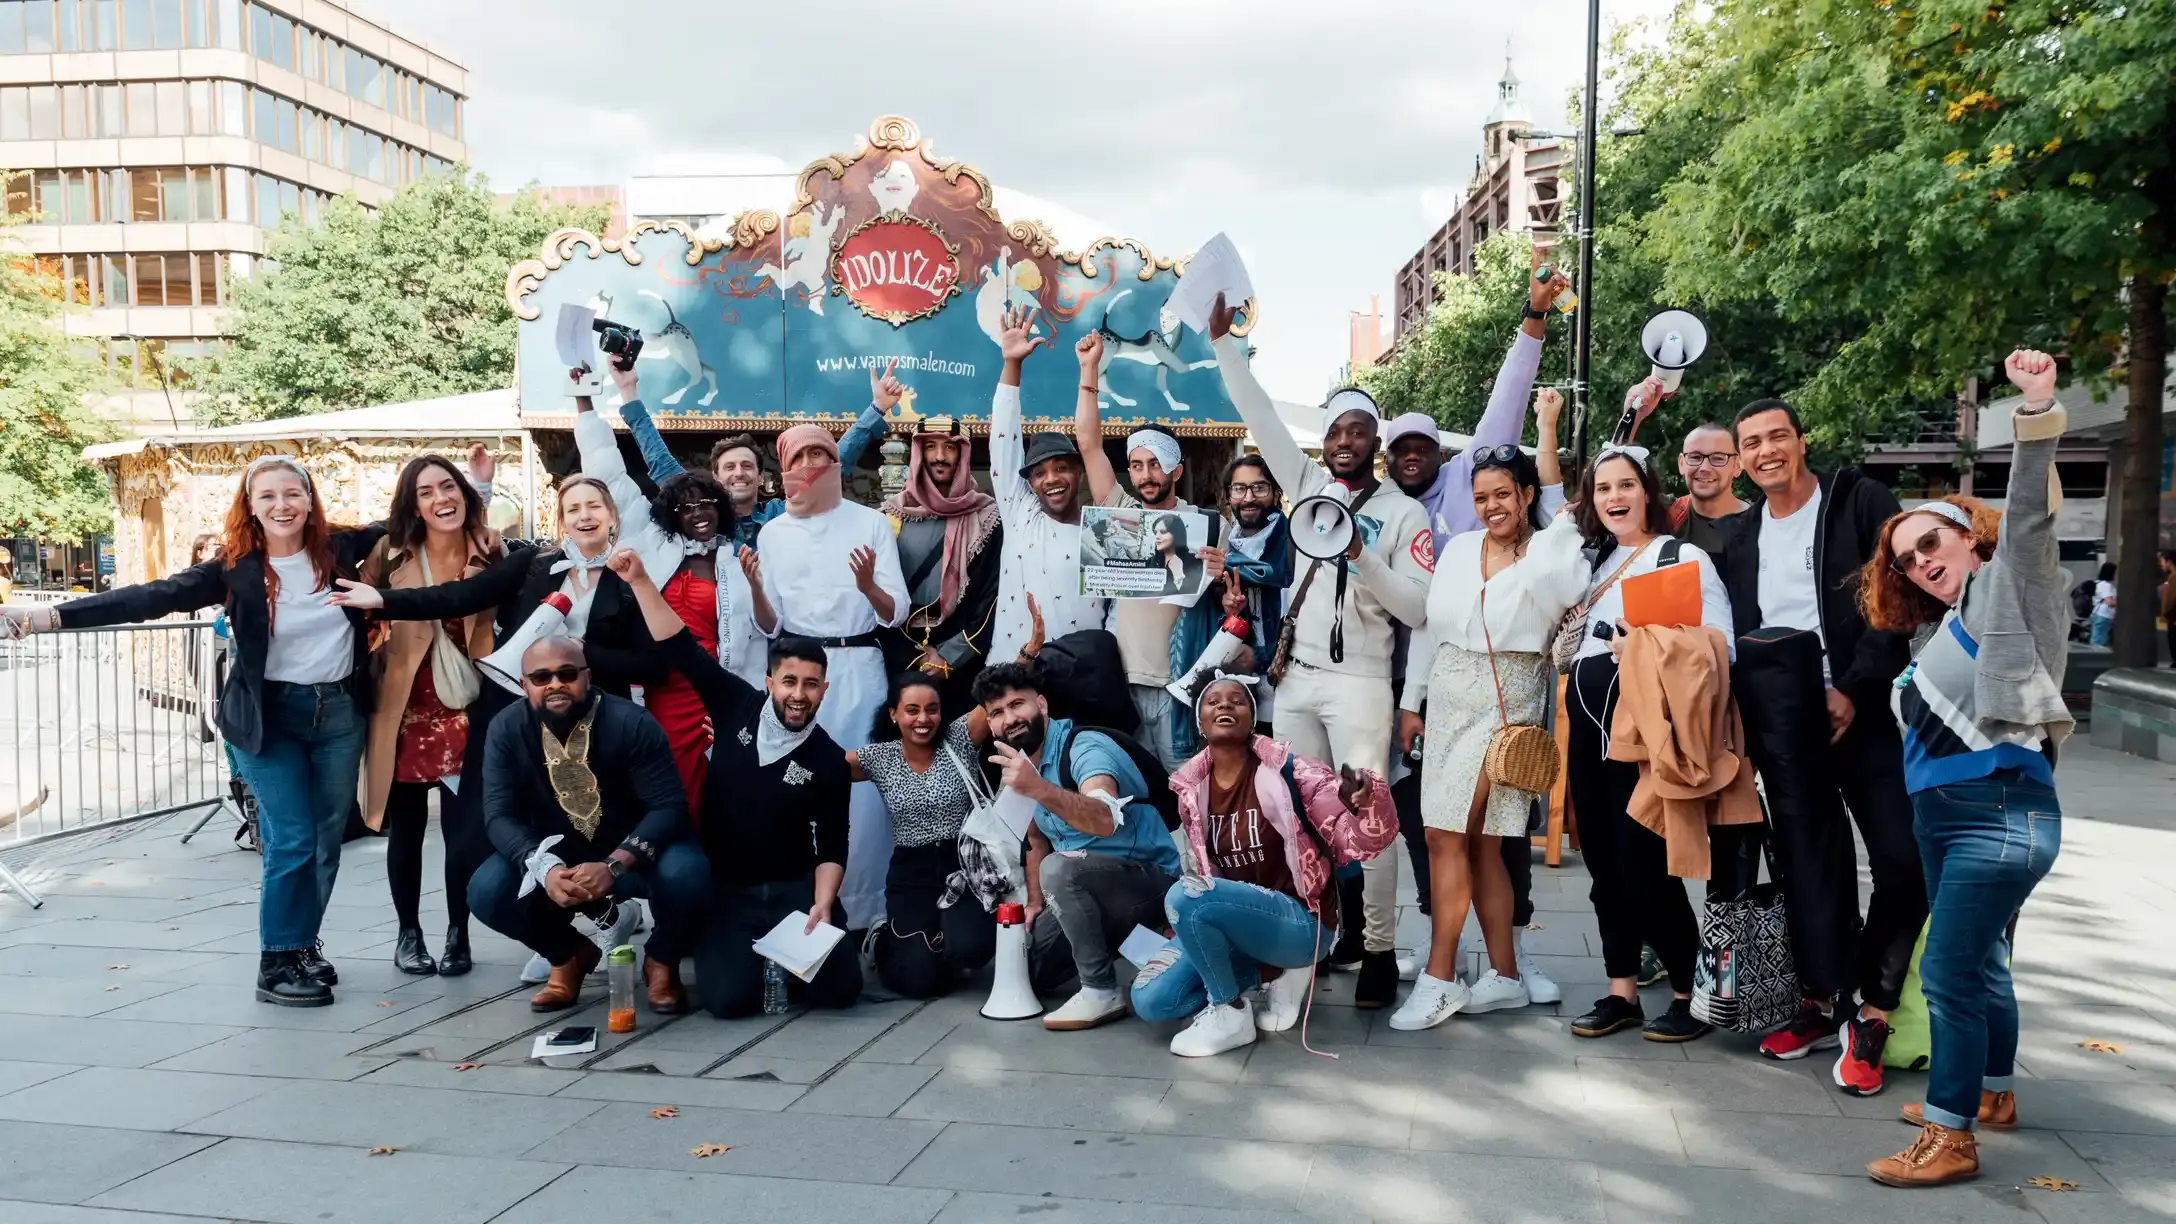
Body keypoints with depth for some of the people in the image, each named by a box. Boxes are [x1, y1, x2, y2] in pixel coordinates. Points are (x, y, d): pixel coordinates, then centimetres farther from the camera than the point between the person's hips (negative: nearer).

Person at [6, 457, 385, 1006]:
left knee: (327, 839, 10)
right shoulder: (235, 569, -8)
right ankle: (276, 964, 7)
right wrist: (48, 616, -26)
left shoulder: (340, 548, -2)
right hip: (270, 717, -3)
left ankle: (303, 942, 28)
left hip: (339, 712, 3)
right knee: (291, 841, -6)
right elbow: (154, 597, -16)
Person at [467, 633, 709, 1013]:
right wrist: (546, 869, -36)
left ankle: (661, 961, 1)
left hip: (631, 855, -3)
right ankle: (568, 956, 9)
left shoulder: (631, 724, -22)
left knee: (684, 876, -34)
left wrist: (614, 867, -40)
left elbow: (668, 807, -25)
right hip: (555, 854, 3)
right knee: (487, 891, -23)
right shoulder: (507, 729, -13)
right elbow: (500, 815, -17)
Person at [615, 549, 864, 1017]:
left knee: (840, 985, -17)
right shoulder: (738, 708, -3)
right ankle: (743, 956, 16)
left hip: (793, 889, 0)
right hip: (725, 887, 0)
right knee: (728, 997, -20)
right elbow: (681, 648, -5)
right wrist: (640, 581, -12)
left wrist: (822, 905, -21)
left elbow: (832, 846, -5)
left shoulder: (829, 761, -5)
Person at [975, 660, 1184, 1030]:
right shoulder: (1020, 765, 3)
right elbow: (1037, 837, 18)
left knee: (1058, 869, -33)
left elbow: (1104, 821, -44)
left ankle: (1102, 992, -19)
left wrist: (1040, 788, -58)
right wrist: (1035, 904, 8)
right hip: (1089, 890, 9)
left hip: (1150, 880, -9)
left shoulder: (1085, 747, -23)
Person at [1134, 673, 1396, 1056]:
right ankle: (1271, 968, 7)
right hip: (1231, 919, 6)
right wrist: (1185, 927, 8)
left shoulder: (1289, 771, -14)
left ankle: (1230, 1015, -9)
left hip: (1298, 920, -6)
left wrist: (1364, 802, -42)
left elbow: (1360, 841, -21)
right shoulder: (1191, 789, 2)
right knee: (1150, 1001, -9)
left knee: (1185, 897, -30)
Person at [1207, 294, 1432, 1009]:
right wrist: (1223, 341, 6)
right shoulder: (1309, 484, 11)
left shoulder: (1405, 514, 0)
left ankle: (1379, 950, -1)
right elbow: (1260, 416, 10)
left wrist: (1362, 556, -19)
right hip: (1295, 678, 4)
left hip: (1359, 681, -4)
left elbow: (1417, 608, -7)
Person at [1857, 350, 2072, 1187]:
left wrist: (2037, 411, -32)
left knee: (1949, 969, -12)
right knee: (1978, 960, 20)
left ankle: (1953, 1137, -7)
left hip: (2001, 809, -9)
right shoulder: (1946, 629, 23)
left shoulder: (2010, 585, -2)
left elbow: (2029, 515, -19)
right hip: (1944, 815, 9)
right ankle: (1992, 1093, 35)